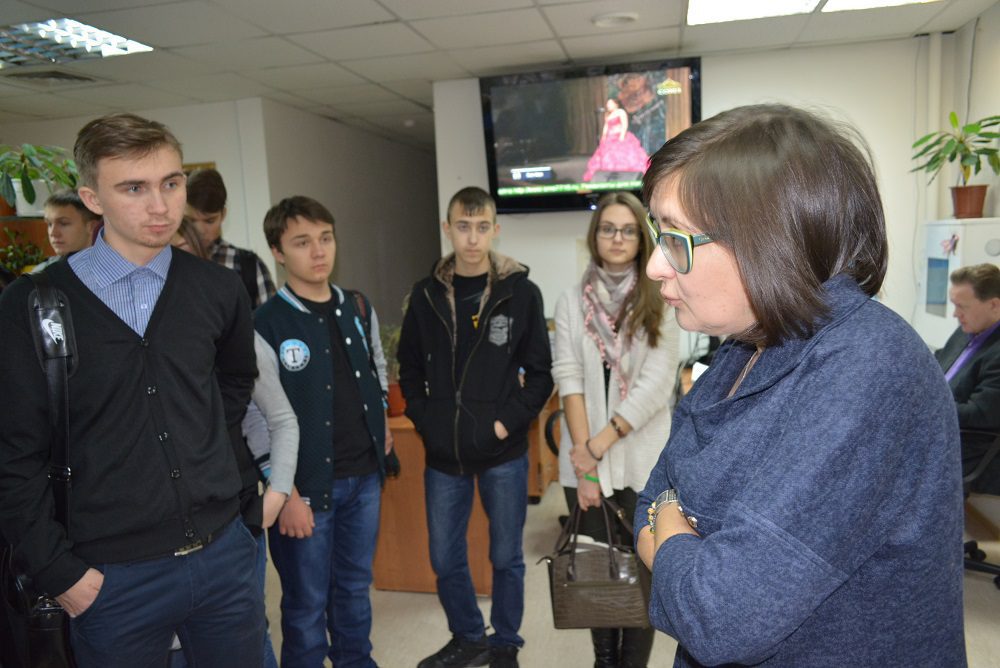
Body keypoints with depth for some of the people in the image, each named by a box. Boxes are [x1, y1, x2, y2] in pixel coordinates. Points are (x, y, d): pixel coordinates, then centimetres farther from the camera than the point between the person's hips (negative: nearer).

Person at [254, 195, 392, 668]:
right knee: (307, 600, 10)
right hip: (306, 484, -5)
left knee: (355, 586, 20)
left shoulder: (359, 308, 5)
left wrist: (381, 422, 12)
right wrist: (284, 492, -14)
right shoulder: (265, 325, -13)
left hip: (364, 475, 5)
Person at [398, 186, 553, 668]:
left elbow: (540, 372, -3)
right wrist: (425, 422, -2)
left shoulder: (521, 293, -5)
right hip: (443, 453, 3)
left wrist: (509, 422, -12)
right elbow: (411, 370, 9)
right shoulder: (426, 295, 2)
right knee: (445, 559, 14)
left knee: (506, 557, 13)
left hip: (504, 453, -2)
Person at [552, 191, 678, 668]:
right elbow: (568, 380, -4)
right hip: (585, 461, 2)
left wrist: (600, 445, -13)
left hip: (643, 461, -1)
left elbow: (655, 386, -10)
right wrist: (583, 459, -11)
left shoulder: (659, 304, -2)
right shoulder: (571, 302, 3)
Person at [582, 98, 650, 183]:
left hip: (620, 137, -8)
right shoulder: (607, 114, 18)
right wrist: (604, 137, 9)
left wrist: (622, 136, -21)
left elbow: (625, 125, -12)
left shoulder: (621, 112, -4)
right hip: (610, 139, 8)